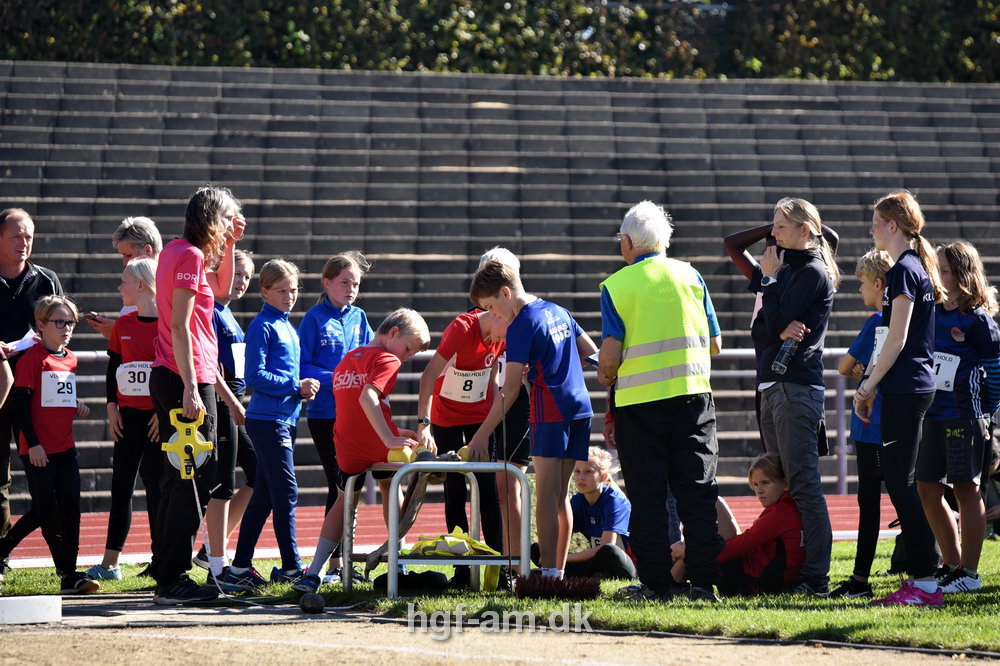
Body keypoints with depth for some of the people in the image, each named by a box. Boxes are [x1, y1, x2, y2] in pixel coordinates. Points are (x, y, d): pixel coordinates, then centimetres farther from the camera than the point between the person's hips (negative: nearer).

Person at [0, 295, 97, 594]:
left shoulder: (70, 359, 13)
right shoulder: (32, 358, -9)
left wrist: (77, 407, 6)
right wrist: (32, 444, -17)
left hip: (65, 447, 7)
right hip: (38, 449, -7)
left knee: (70, 508, 0)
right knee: (44, 508, -3)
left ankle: (69, 574, 2)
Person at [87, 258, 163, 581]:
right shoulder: (123, 325, 8)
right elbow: (112, 369, 13)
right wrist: (112, 408, 4)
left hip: (158, 418, -5)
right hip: (128, 416, 5)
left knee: (155, 484, -3)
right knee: (121, 485, 6)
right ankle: (109, 563, 10)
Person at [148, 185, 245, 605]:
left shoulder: (176, 251, 15)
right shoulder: (191, 256, -13)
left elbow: (221, 288, 31)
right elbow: (179, 326, -20)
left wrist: (229, 245, 20)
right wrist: (191, 389, -23)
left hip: (166, 378, 10)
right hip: (187, 379, -10)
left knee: (180, 476, 16)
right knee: (194, 477, -7)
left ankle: (165, 573, 20)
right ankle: (173, 580, -7)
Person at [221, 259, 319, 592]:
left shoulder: (288, 328, 18)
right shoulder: (262, 326, -8)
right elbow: (255, 376, -16)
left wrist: (303, 388, 5)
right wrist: (296, 386, -15)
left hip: (284, 420, 9)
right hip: (268, 420, -9)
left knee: (264, 496, 10)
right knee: (286, 492, -8)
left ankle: (240, 568, 14)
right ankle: (291, 567, -4)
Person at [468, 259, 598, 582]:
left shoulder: (520, 326, -10)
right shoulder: (557, 311, 14)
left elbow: (510, 389, -12)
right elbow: (589, 350, 22)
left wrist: (482, 434, -9)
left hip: (551, 412, -8)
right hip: (580, 408, 8)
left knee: (546, 494, -8)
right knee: (560, 495, 11)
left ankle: (548, 571, -13)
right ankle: (559, 570, 11)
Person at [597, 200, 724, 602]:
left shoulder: (616, 286, -3)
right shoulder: (690, 276, 6)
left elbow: (610, 354, -8)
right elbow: (715, 344, 9)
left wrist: (605, 375, 13)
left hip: (639, 401, -2)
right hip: (693, 394, 2)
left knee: (647, 496, 4)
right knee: (697, 492, 5)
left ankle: (656, 583, 3)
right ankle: (704, 581, 1)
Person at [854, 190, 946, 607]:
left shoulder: (903, 271, -13)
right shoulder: (917, 267, 17)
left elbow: (897, 339, -17)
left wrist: (867, 388, -11)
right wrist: (873, 387, 21)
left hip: (905, 387, -10)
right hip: (916, 385, 10)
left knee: (899, 481, -8)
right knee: (898, 480, 11)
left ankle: (926, 583, -9)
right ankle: (921, 577, 12)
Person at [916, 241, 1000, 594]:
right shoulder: (932, 313, 10)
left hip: (964, 417, -7)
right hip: (932, 415, 7)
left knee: (967, 491, 0)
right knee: (927, 490, 7)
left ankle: (969, 573, 6)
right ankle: (952, 564, 19)